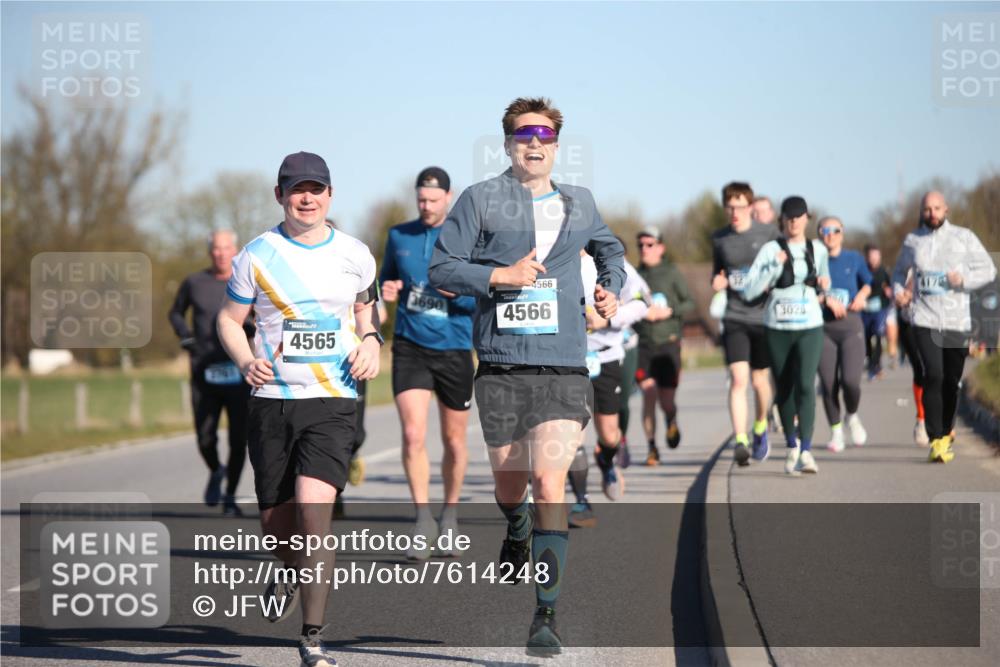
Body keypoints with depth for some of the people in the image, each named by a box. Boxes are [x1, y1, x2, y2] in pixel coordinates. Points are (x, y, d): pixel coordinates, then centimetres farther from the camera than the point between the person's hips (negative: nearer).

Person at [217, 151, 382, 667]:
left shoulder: (355, 256, 6)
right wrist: (246, 361, -10)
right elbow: (229, 318, 9)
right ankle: (291, 571, 46)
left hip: (332, 400, -1)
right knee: (276, 522, 6)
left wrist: (369, 342, 3)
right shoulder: (258, 255, 1)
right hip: (272, 399, 1)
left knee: (313, 507, -20)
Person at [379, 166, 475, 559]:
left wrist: (458, 291, -22)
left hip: (454, 349, -1)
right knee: (413, 435, -14)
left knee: (454, 440, 10)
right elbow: (385, 280, 20)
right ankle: (423, 519, -6)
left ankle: (449, 518, 28)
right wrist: (385, 291, -3)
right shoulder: (399, 237, 6)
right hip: (410, 347, 1)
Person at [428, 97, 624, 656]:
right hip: (501, 364, 0)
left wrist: (611, 287, 14)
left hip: (564, 365, 0)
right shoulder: (481, 200, 4)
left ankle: (546, 615, -12)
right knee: (510, 481, 11)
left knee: (549, 483, -13)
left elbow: (610, 248, 34)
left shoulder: (579, 203, 14)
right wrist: (501, 275, -12)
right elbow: (442, 268, 0)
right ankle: (517, 534, 50)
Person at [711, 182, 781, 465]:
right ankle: (740, 441, -19)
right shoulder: (719, 239, 6)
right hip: (734, 317, 1)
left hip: (763, 316, -1)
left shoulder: (769, 233, -2)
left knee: (759, 380, 10)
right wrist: (717, 283, -2)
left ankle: (760, 428, 37)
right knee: (738, 379, -14)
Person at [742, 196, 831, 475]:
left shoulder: (818, 249, 6)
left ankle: (806, 451, -22)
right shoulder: (771, 250, -3)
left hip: (809, 328, 0)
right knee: (784, 389, 9)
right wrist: (775, 266, -18)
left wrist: (823, 285, 1)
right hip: (778, 328, 0)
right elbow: (749, 291, -11)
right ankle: (792, 446, 27)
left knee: (805, 386, -17)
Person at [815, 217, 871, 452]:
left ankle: (852, 417, 17)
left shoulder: (854, 259, 7)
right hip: (823, 328, 0)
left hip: (851, 326, 0)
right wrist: (826, 300, -16)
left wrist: (862, 295, 2)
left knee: (850, 381, -14)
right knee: (828, 384, -1)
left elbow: (867, 283, 22)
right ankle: (835, 431, 17)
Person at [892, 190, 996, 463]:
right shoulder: (912, 241, 8)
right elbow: (900, 271, 25)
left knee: (951, 382, 7)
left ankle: (946, 431, 28)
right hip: (925, 321, -1)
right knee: (933, 375, -17)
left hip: (957, 321, 1)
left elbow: (988, 270, 4)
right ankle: (937, 440, -17)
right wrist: (898, 292, 4)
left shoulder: (964, 237, 5)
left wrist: (964, 279, -15)